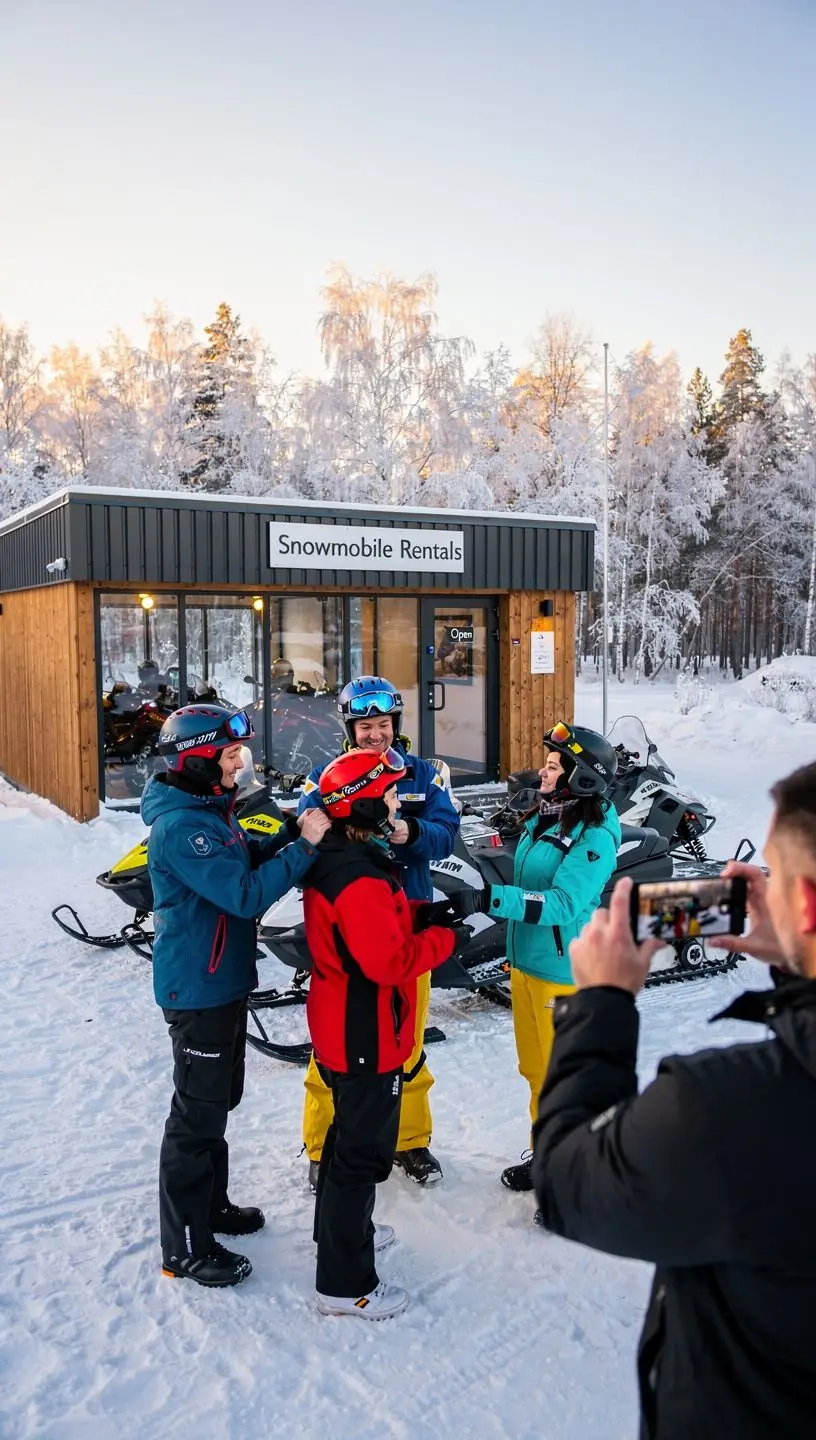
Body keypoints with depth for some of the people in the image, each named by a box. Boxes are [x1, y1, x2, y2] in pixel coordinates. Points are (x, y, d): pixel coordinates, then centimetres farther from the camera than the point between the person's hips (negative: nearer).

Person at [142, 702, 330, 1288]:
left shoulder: (212, 811, 7)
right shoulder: (180, 827, -25)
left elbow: (250, 861, 11)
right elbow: (245, 893, -29)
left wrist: (293, 832, -5)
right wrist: (305, 846, -27)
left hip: (225, 982, 10)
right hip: (197, 990, -10)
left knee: (219, 1101, 22)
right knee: (198, 1114, 2)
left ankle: (211, 1204, 40)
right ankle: (186, 1249, 16)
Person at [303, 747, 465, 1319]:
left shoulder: (332, 859, 3)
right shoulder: (361, 878, -29)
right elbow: (390, 960, -31)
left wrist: (421, 912, -1)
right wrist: (445, 939, -17)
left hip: (339, 1028, 10)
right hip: (367, 1036, -10)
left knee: (350, 1132, 27)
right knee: (365, 1152, 3)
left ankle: (340, 1228, 46)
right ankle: (345, 1284, 17)